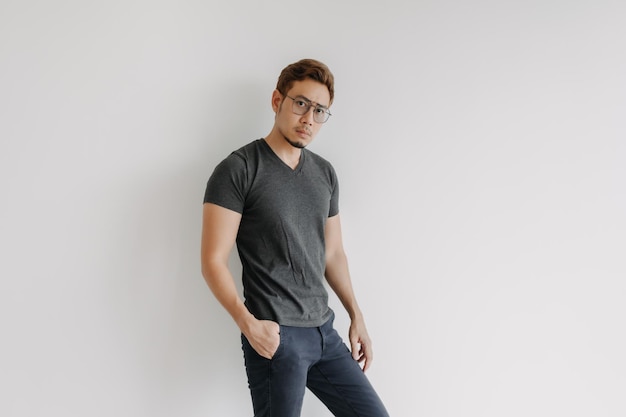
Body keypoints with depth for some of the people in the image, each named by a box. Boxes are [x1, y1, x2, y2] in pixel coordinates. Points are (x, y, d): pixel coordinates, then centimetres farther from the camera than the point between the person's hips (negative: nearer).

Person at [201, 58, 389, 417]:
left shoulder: (325, 173, 11)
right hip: (275, 337, -6)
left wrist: (357, 316, 12)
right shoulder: (238, 170, -9)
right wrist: (247, 323, -23)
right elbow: (214, 261, -12)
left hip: (324, 331, 7)